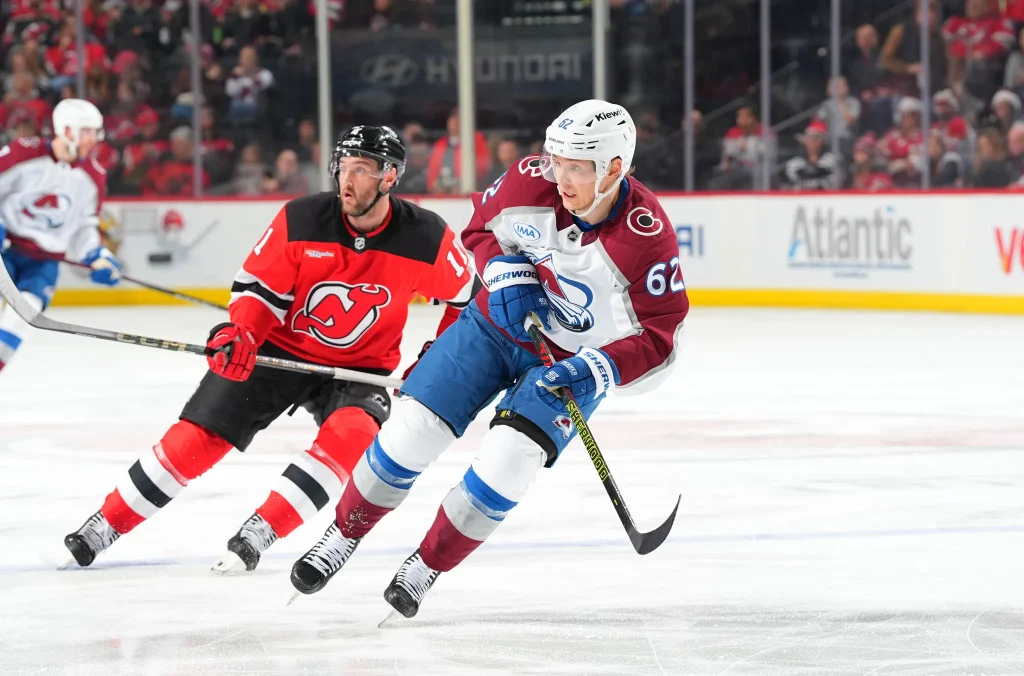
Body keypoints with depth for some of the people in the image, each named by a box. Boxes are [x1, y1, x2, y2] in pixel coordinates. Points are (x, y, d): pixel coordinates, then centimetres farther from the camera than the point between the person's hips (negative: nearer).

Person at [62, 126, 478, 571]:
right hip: (280, 348, 0)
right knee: (197, 437, -7)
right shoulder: (301, 221, -18)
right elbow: (259, 285, -9)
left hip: (360, 367, 0)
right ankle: (104, 526, 6)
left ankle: (259, 531, -26)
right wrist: (239, 333, -27)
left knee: (351, 435, -32)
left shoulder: (426, 238, -16)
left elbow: (468, 294, 1)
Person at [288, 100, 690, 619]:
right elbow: (483, 226, 3)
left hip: (571, 364, -3)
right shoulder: (532, 181, -19)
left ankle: (427, 567, 2)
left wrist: (598, 370, -34)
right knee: (410, 430, -7)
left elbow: (657, 341, -20)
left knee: (507, 461, -20)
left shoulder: (648, 239, -27)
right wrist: (505, 274, -16)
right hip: (498, 323, 3)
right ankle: (343, 536, 16)